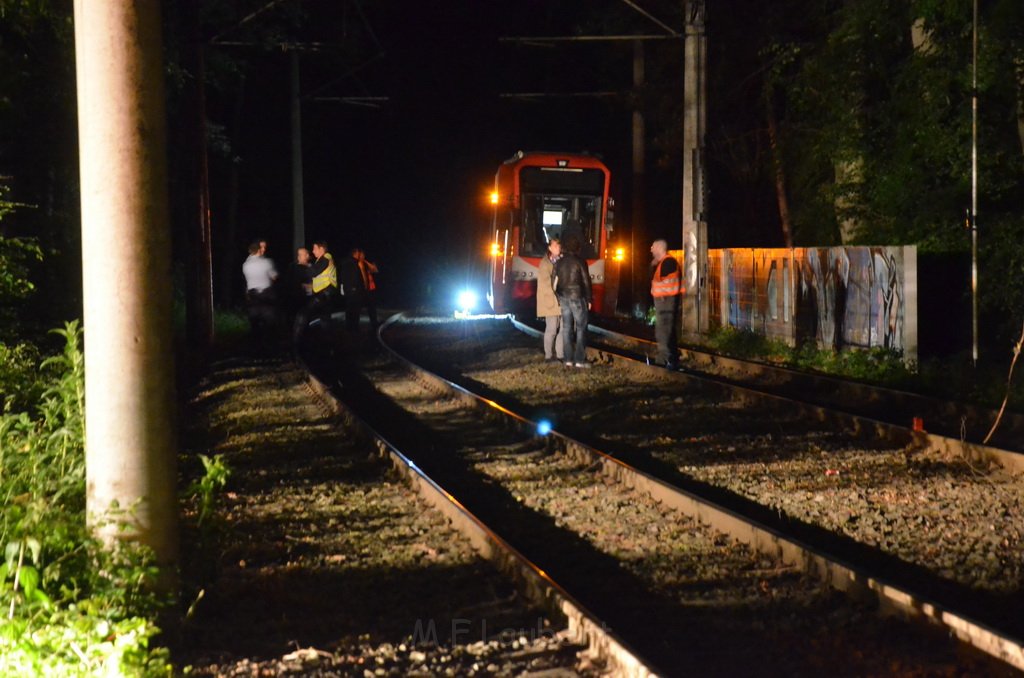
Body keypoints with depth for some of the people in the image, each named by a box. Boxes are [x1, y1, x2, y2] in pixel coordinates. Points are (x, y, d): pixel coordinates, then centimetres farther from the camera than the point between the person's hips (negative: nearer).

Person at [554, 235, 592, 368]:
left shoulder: (559, 263, 6)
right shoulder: (580, 262, -7)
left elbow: (555, 282, 7)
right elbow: (586, 281, -6)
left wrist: (558, 297, 13)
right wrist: (588, 299, 2)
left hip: (563, 298, 5)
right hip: (577, 297, -5)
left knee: (566, 328, 7)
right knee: (581, 328, 0)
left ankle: (568, 359, 5)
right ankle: (580, 360, -5)